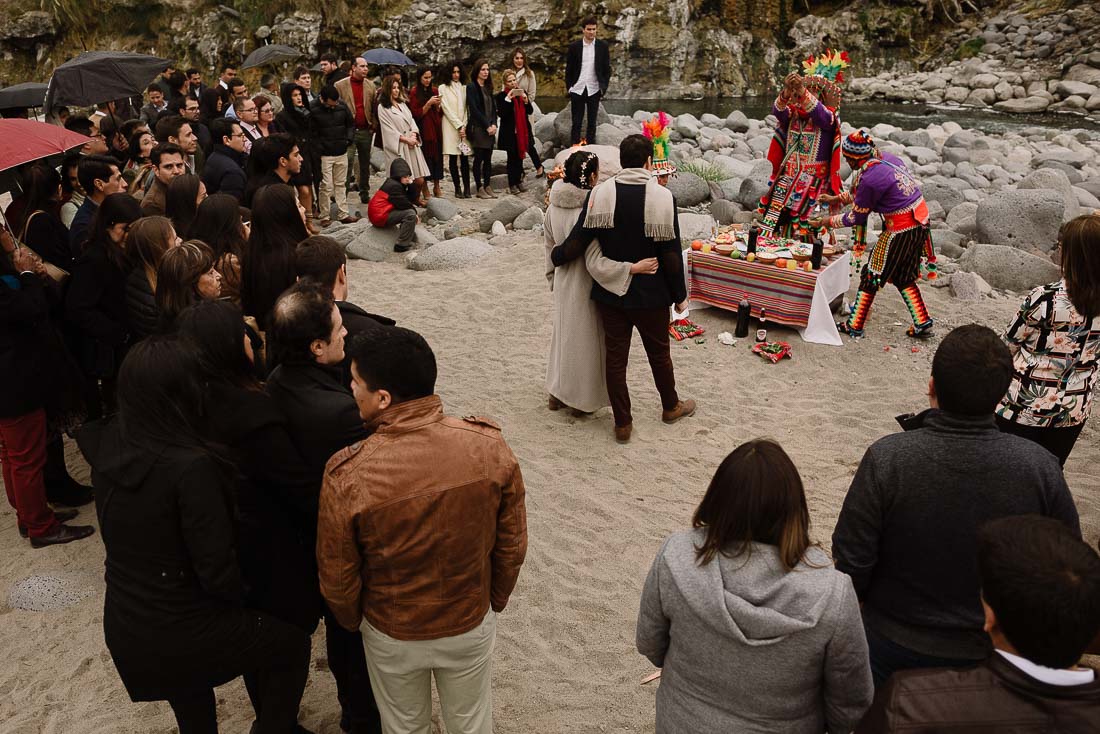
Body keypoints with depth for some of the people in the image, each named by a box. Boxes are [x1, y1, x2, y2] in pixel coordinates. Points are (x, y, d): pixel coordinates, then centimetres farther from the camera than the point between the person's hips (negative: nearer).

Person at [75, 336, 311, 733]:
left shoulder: (106, 447, -11)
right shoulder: (191, 466, -30)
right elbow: (218, 570, -25)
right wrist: (242, 597, -3)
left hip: (123, 630, 7)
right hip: (183, 634, -7)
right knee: (291, 642, 19)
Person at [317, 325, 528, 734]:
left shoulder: (347, 475, -30)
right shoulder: (488, 447, -25)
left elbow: (337, 577, -13)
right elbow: (512, 546, -10)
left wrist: (352, 621, 9)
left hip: (391, 635, -1)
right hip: (471, 624, 1)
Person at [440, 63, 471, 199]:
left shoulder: (465, 88, 15)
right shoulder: (443, 88, 5)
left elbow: (467, 108, 10)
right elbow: (446, 109, -2)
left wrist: (464, 126, -4)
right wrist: (459, 126, -8)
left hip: (464, 127, 2)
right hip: (451, 126, -2)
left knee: (465, 159, -2)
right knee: (453, 159, -2)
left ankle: (466, 188, -3)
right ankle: (457, 189, 1)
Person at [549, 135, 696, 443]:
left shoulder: (600, 194, -11)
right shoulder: (663, 197, -15)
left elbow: (576, 243, -10)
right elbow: (671, 256, -12)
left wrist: (554, 256, 11)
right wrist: (679, 296, 1)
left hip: (609, 294, 1)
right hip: (651, 296, -1)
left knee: (615, 357, 13)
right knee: (659, 353, 20)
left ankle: (622, 423, 22)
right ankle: (671, 406, 41)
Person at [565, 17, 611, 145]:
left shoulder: (603, 46, 2)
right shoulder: (574, 46, 1)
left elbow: (607, 68, 5)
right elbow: (568, 69, 5)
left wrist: (604, 87, -3)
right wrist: (569, 87, 0)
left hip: (594, 90, 1)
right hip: (577, 90, -1)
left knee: (592, 122, 7)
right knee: (576, 123, 2)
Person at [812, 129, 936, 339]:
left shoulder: (869, 178, -21)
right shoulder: (887, 157, 4)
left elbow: (856, 218, -8)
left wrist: (827, 222, 4)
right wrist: (839, 198, 25)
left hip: (900, 231, -9)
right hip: (920, 222, 9)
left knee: (871, 275, 6)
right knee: (903, 277, 21)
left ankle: (854, 326, 14)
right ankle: (923, 323, 20)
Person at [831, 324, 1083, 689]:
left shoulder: (886, 460, -28)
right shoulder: (1041, 468, -21)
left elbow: (852, 560, -20)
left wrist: (859, 603, 2)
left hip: (893, 645, -2)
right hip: (991, 652, 3)